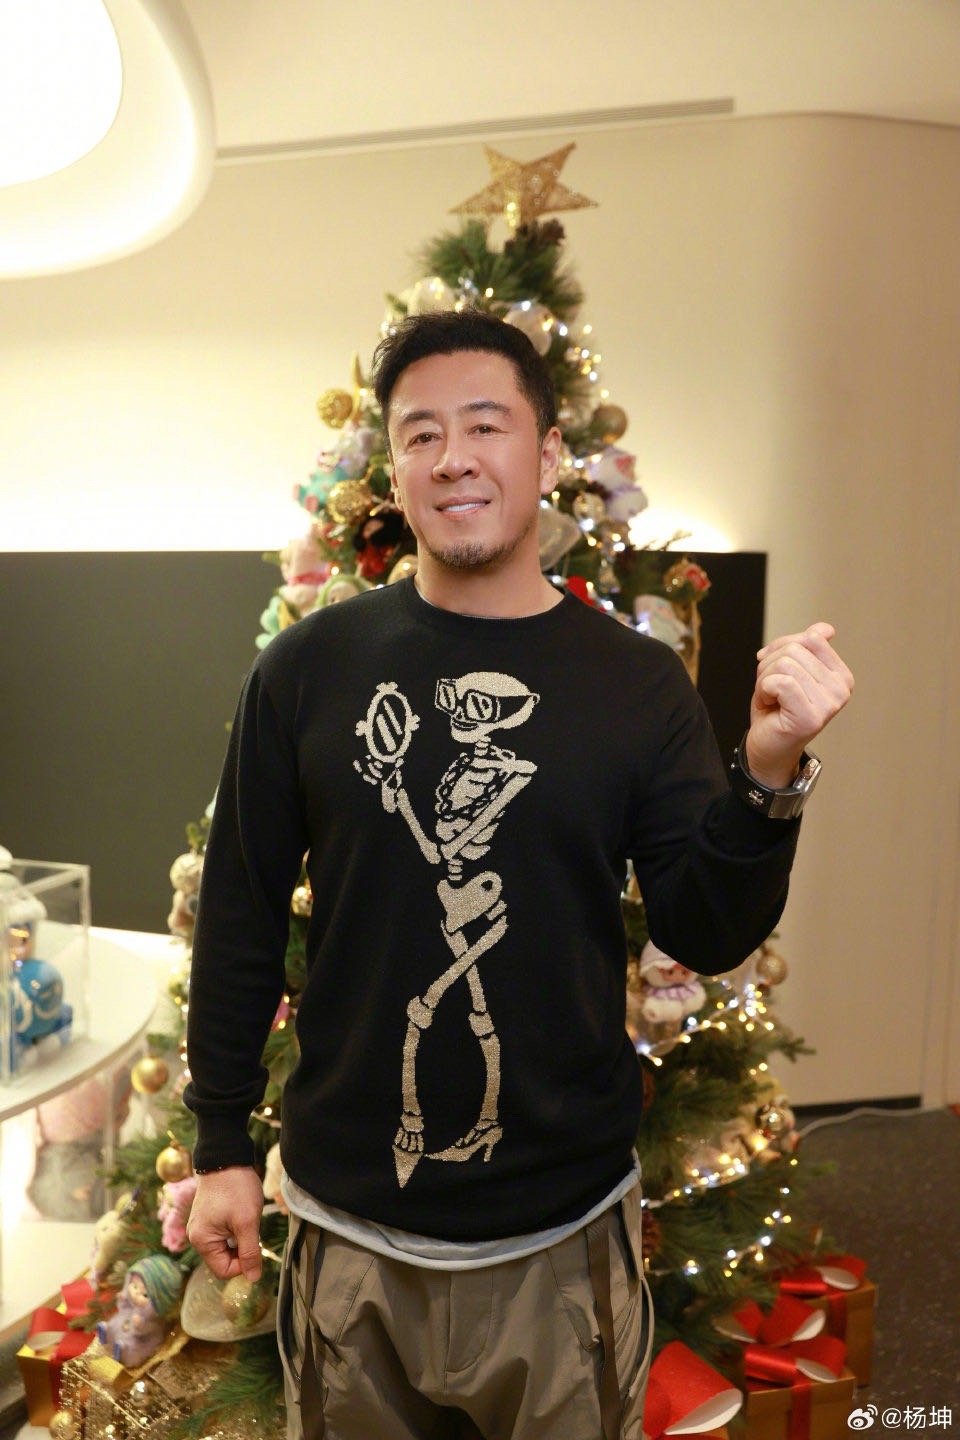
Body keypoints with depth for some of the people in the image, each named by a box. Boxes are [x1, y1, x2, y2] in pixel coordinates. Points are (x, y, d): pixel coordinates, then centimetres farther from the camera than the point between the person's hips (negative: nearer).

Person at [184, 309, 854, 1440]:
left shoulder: (638, 682, -7)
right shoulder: (308, 666, -8)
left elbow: (707, 936, -7)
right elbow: (240, 914, -2)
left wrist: (769, 777, -23)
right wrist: (222, 1146, 2)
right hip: (348, 1227, 1)